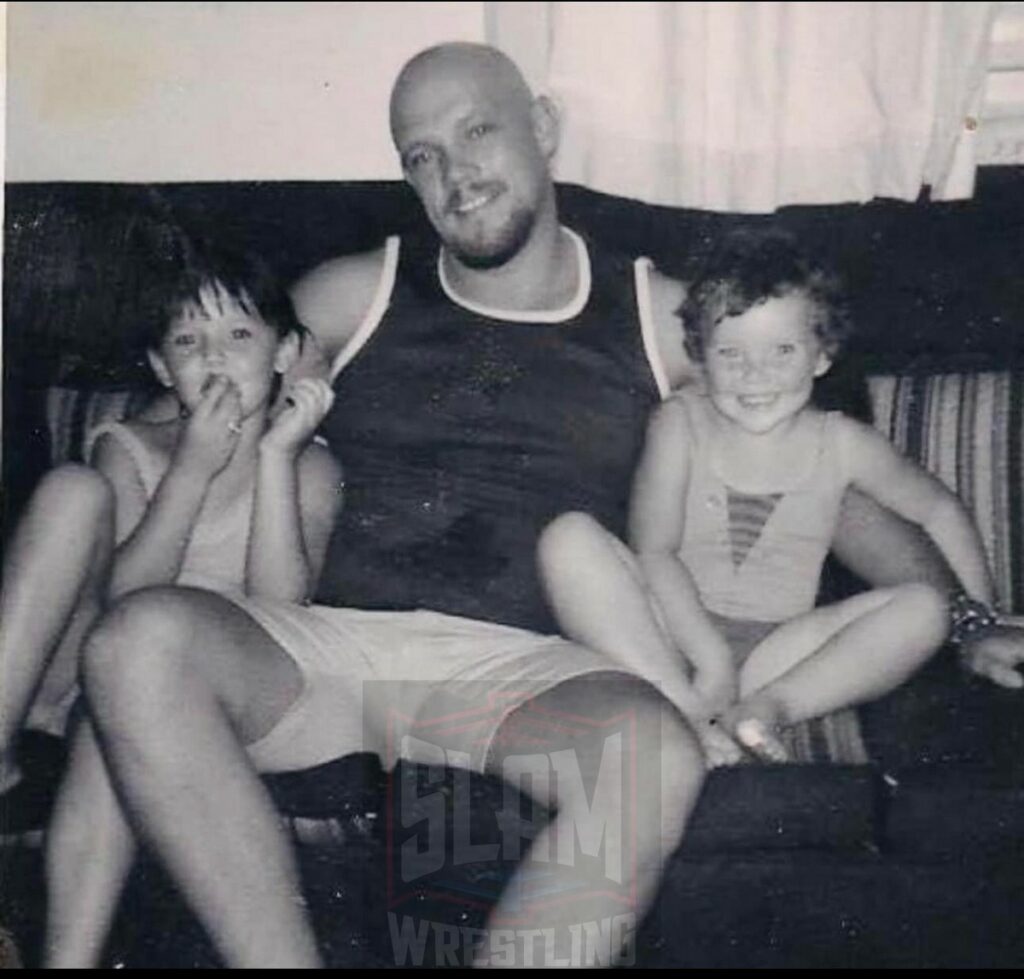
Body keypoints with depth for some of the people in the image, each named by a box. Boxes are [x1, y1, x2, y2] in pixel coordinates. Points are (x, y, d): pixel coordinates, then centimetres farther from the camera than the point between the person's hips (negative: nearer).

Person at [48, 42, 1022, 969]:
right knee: (141, 638, -28)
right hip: (337, 643, 1)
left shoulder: (661, 318, 14)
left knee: (655, 752, -34)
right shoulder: (352, 296, 15)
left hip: (526, 667, 0)